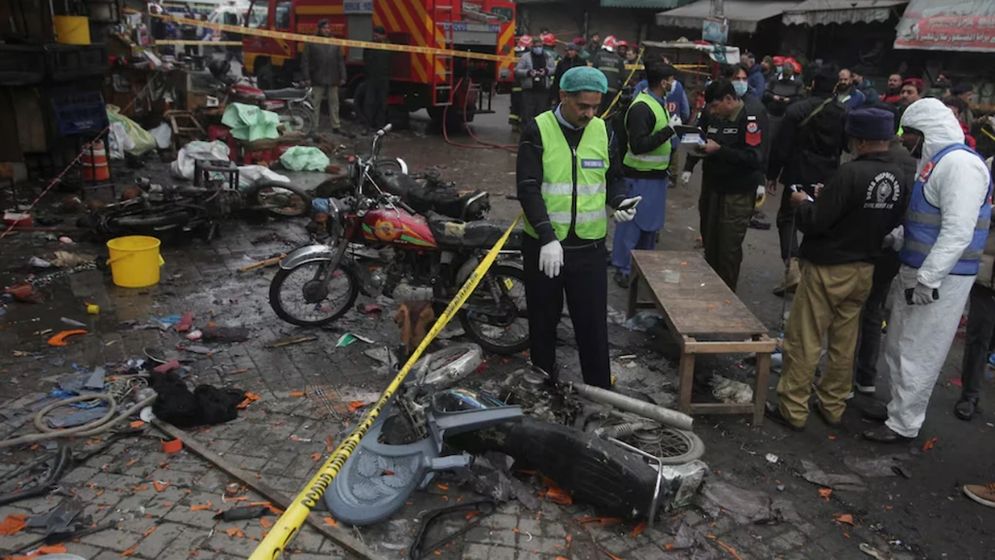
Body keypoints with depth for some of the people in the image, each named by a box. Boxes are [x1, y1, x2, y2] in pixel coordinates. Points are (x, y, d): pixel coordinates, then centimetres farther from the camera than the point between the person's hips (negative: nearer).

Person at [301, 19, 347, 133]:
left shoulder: (335, 43, 14)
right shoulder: (311, 43, 2)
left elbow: (341, 61, 13)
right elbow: (305, 62, -1)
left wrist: (342, 77, 5)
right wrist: (306, 78, -8)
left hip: (333, 80, 3)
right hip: (317, 81, -3)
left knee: (334, 103, 8)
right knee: (315, 104, -1)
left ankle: (336, 126, 14)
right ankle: (314, 127, 4)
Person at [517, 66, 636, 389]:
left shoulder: (602, 130, 4)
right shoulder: (538, 130, -8)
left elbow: (614, 177, 17)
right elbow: (528, 188, -15)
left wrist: (619, 201, -7)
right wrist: (548, 238, -26)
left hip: (589, 246, 2)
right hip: (543, 244, -2)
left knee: (593, 324, 6)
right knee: (543, 322, 13)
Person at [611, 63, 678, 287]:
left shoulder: (659, 103, 11)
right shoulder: (641, 107, -19)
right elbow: (638, 145, -26)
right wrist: (668, 131, -25)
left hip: (656, 174, 10)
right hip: (641, 176, -10)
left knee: (652, 223, 17)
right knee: (633, 222, -3)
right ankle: (622, 268, 7)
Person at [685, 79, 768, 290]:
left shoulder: (752, 117, -14)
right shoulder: (713, 115, 5)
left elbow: (754, 158, -22)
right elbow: (700, 141, 18)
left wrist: (719, 150, -23)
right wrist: (689, 167, 0)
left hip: (737, 195, -6)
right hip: (711, 188, 6)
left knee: (729, 249, -1)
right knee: (709, 243, 14)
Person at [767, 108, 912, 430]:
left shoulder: (853, 173, -22)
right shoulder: (902, 178, -2)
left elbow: (815, 222, -21)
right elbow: (892, 223, 11)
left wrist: (803, 202, 1)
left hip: (828, 269, -7)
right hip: (864, 270, 7)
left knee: (803, 342, 3)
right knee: (844, 343, 16)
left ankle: (793, 409, 10)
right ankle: (832, 406, 27)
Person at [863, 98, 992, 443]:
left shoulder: (960, 164, -18)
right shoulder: (931, 163, 13)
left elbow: (958, 232, -24)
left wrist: (927, 280, -25)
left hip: (940, 279, -10)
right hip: (916, 272, 10)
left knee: (918, 355, 0)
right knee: (898, 348, 18)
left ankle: (904, 425, 12)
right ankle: (900, 409, 33)